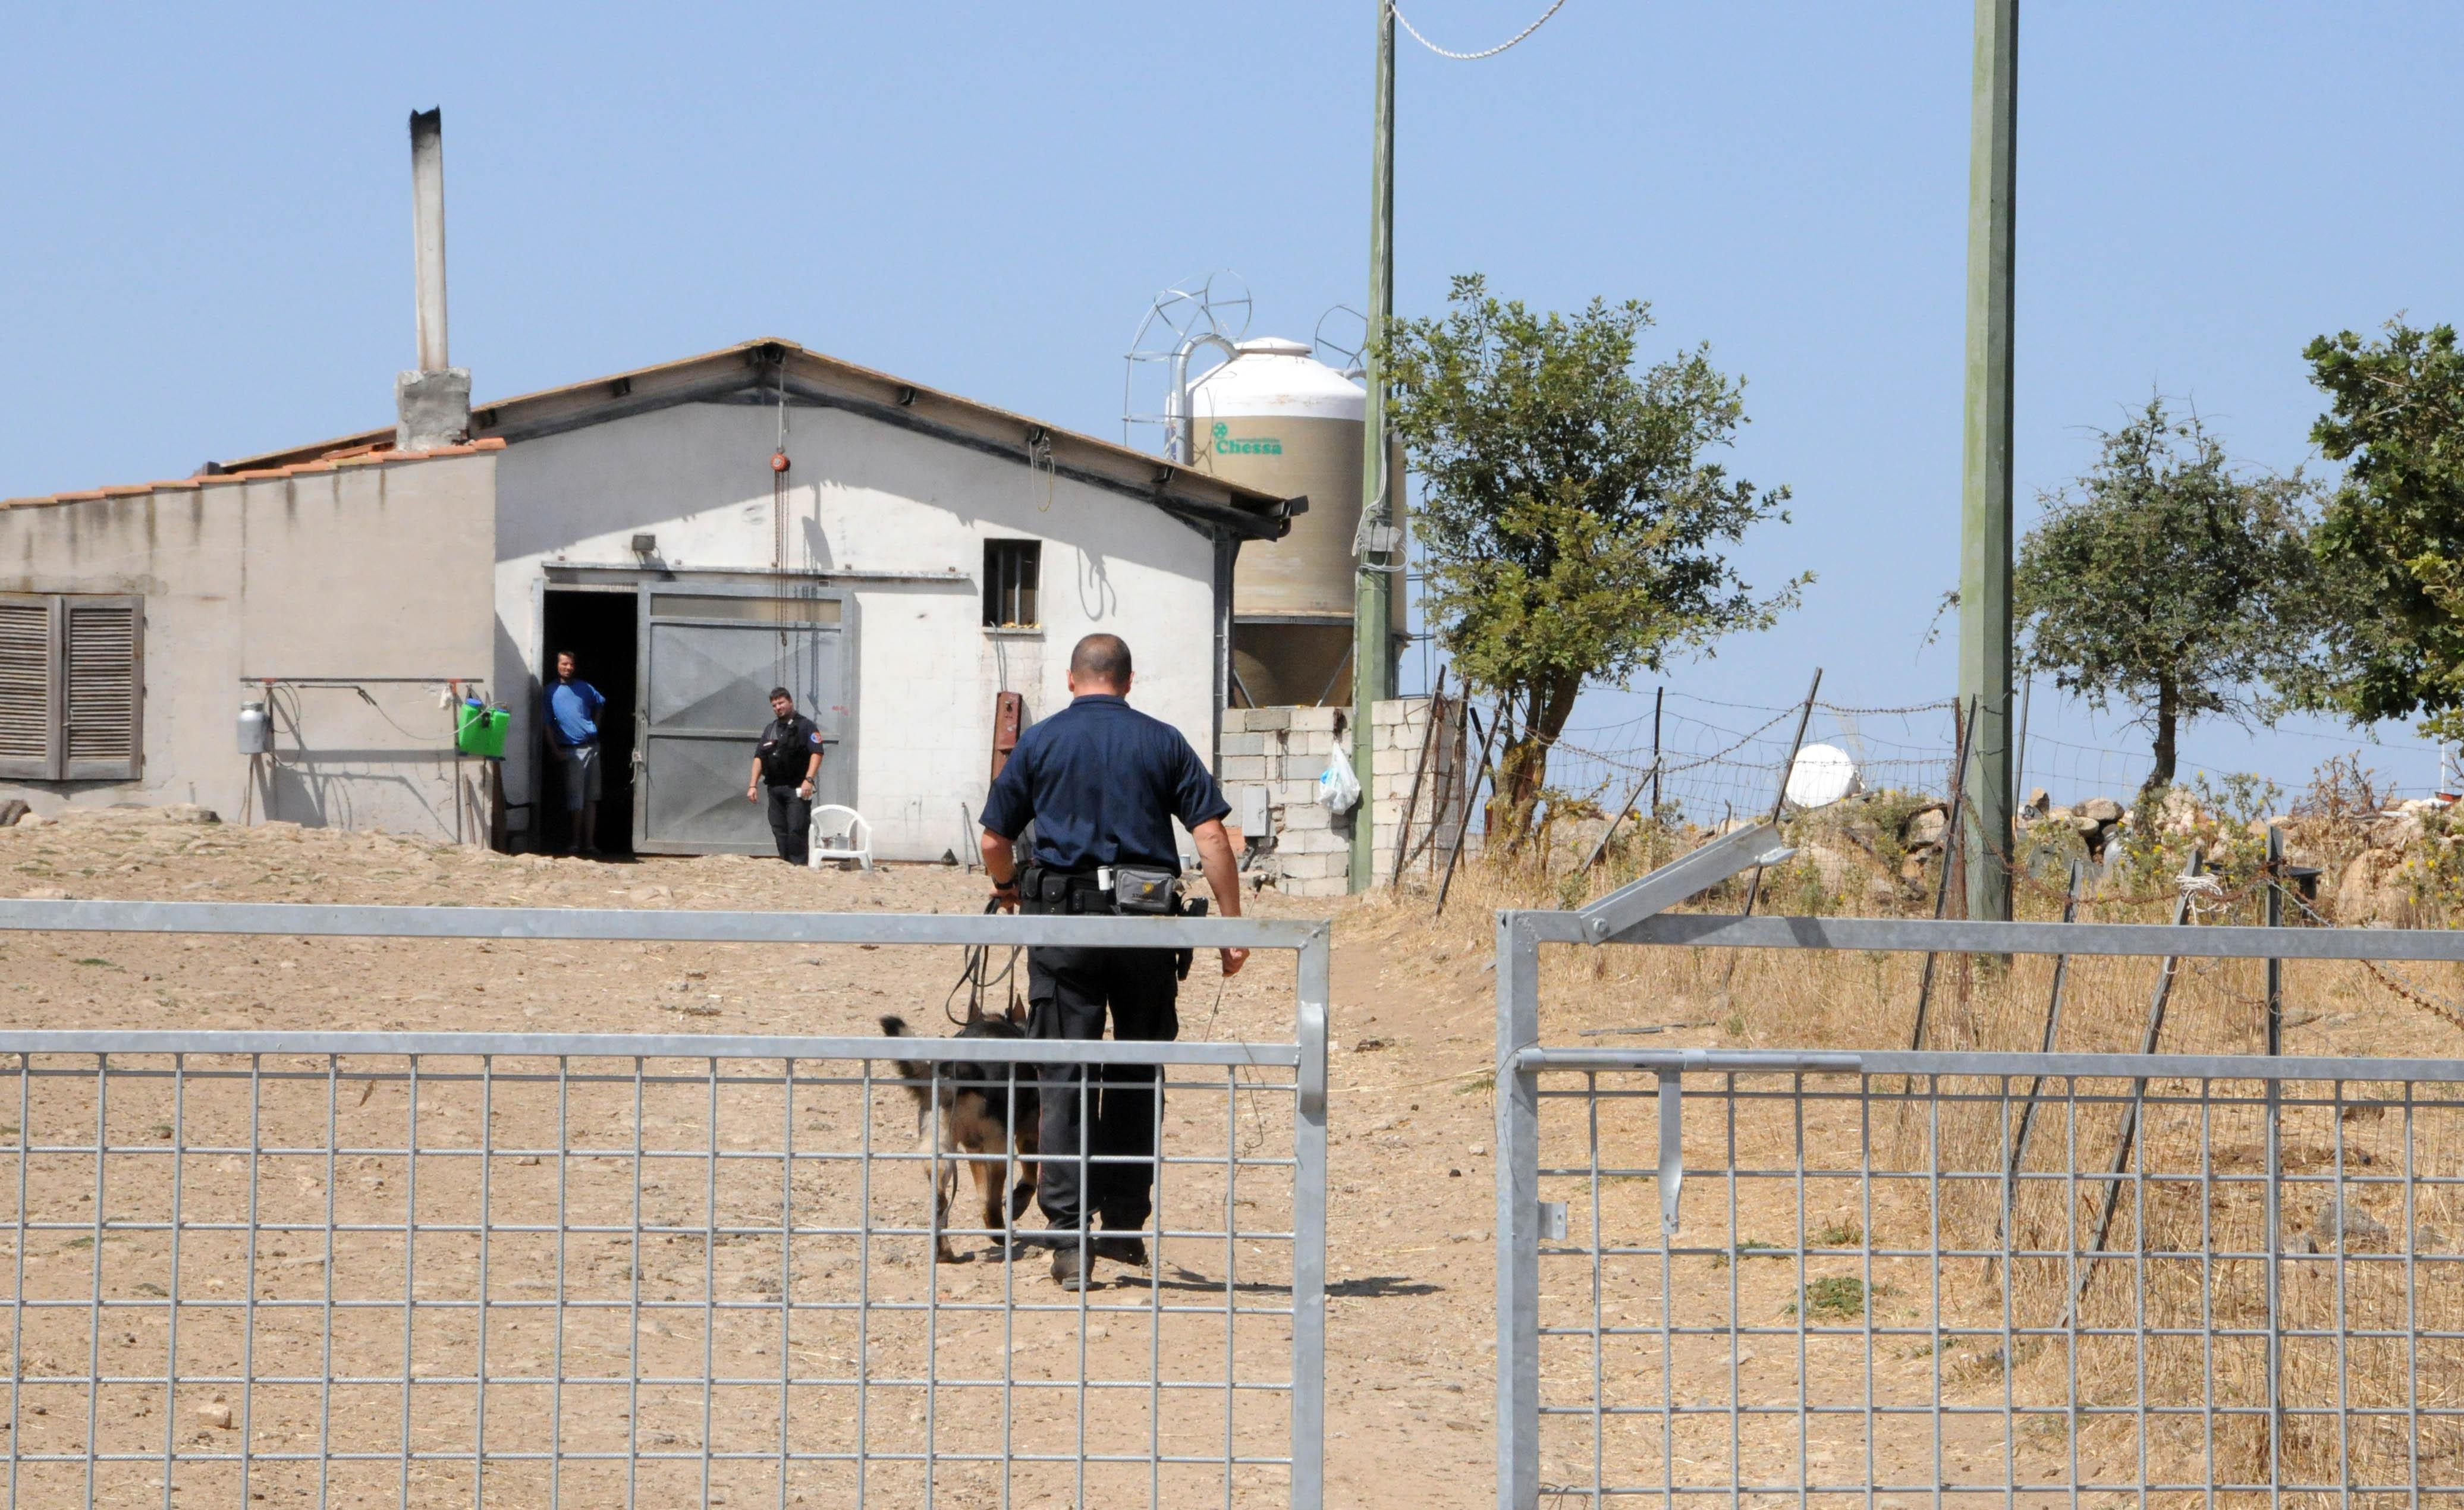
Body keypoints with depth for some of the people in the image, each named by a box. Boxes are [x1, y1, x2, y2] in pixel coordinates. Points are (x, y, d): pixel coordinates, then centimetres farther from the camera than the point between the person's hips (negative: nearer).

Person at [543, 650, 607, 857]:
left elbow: (600, 704, 29)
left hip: (591, 747, 3)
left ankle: (589, 843, 6)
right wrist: (556, 751, -8)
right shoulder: (551, 692, 0)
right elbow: (547, 724, -1)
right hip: (571, 751, -3)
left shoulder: (584, 688, 10)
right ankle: (574, 842, 3)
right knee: (575, 799, -5)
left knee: (591, 798, 4)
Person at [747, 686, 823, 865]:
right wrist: (753, 785, 8)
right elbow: (759, 757, 18)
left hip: (797, 789, -6)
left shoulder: (806, 726, 1)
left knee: (796, 830, -13)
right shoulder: (770, 730, 20)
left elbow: (817, 754, -9)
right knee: (779, 831, 5)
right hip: (775, 788, 6)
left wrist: (808, 780, -21)